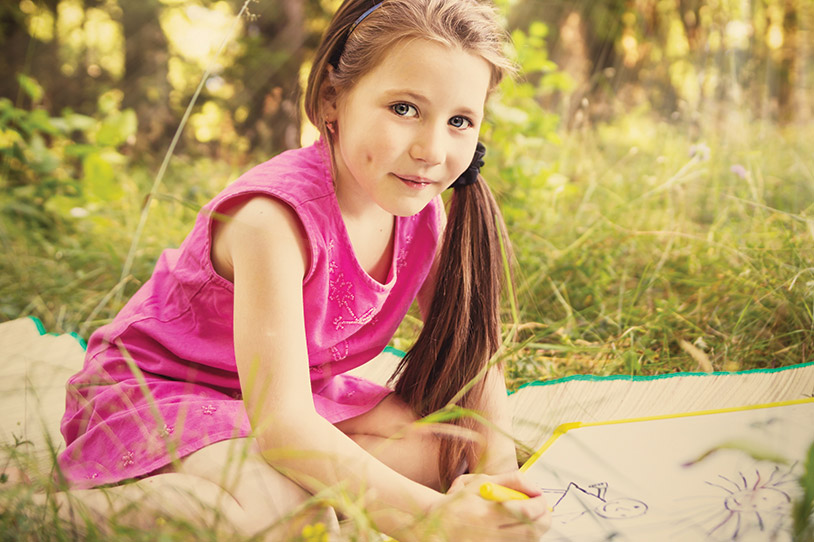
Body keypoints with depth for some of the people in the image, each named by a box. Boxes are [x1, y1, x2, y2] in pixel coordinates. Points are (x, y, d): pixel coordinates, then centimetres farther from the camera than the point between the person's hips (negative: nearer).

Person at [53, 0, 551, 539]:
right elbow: (279, 421, -39)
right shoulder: (276, 216, -33)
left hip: (300, 390, 7)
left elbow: (472, 353, -3)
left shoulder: (423, 212, -9)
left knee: (453, 447, -11)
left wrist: (499, 472, -22)